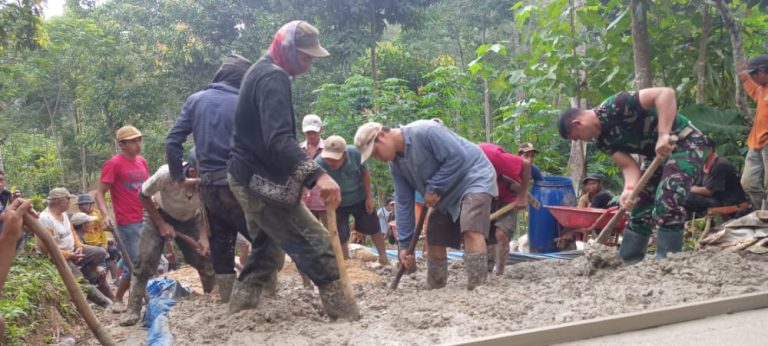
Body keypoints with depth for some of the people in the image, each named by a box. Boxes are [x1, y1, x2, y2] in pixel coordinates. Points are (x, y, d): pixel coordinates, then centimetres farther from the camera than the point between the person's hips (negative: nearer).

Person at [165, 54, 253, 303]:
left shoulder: (195, 100, 7)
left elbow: (172, 141, 3)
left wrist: (178, 176, 12)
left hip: (208, 186, 6)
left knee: (220, 246, 14)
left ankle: (227, 300, 17)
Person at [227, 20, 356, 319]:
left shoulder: (261, 71, 15)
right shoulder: (274, 77, -18)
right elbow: (278, 139, -33)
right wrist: (316, 175, -45)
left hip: (250, 178, 10)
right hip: (263, 182, -10)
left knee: (267, 250, 19)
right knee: (316, 244, -8)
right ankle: (342, 311, -5)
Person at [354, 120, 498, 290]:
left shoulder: (424, 132, -26)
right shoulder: (395, 163, 0)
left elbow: (458, 157, -28)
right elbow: (403, 202, 3)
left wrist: (434, 189, -20)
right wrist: (404, 244, 0)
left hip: (473, 178, -9)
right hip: (447, 194, 9)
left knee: (471, 231, -29)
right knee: (434, 242, 10)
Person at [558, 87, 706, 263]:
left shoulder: (616, 106, -26)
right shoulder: (602, 140, 0)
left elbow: (666, 93, -35)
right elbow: (629, 166, -7)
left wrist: (664, 135, -42)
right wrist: (630, 189, -28)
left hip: (685, 142, -9)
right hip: (656, 153, 9)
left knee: (667, 201, -21)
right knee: (639, 204, 9)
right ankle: (627, 261, 17)